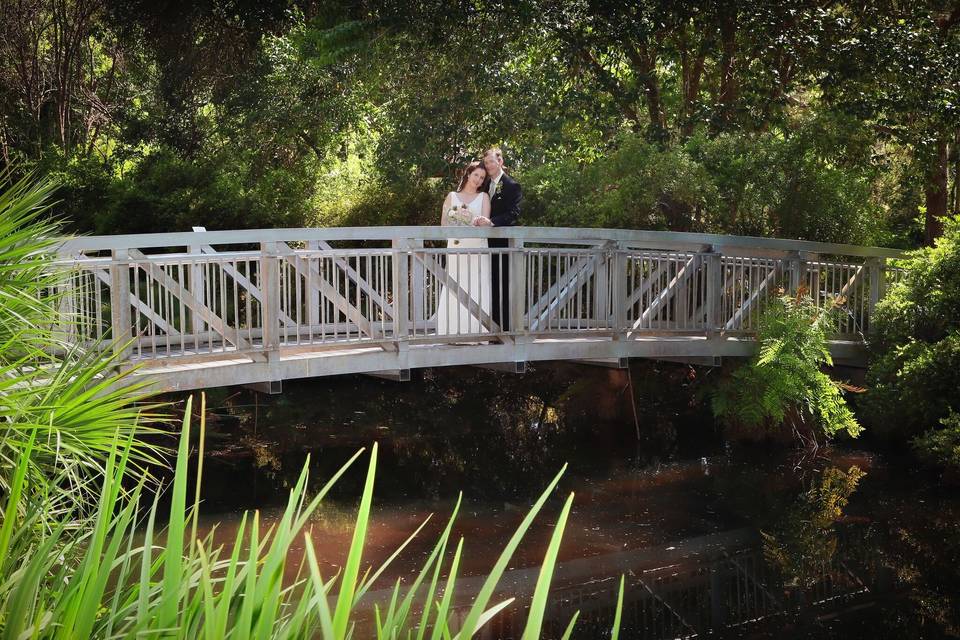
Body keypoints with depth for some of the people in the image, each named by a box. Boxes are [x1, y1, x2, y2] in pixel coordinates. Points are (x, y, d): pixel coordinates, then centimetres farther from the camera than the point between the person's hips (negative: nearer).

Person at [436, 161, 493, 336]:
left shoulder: (483, 197, 12)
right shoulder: (452, 196, 14)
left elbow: (486, 221, -1)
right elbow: (443, 222, 9)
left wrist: (482, 222, -25)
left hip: (477, 249, 0)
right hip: (456, 247, 0)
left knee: (476, 290, -6)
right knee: (454, 291, -6)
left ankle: (476, 331, -4)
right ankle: (454, 332, -4)